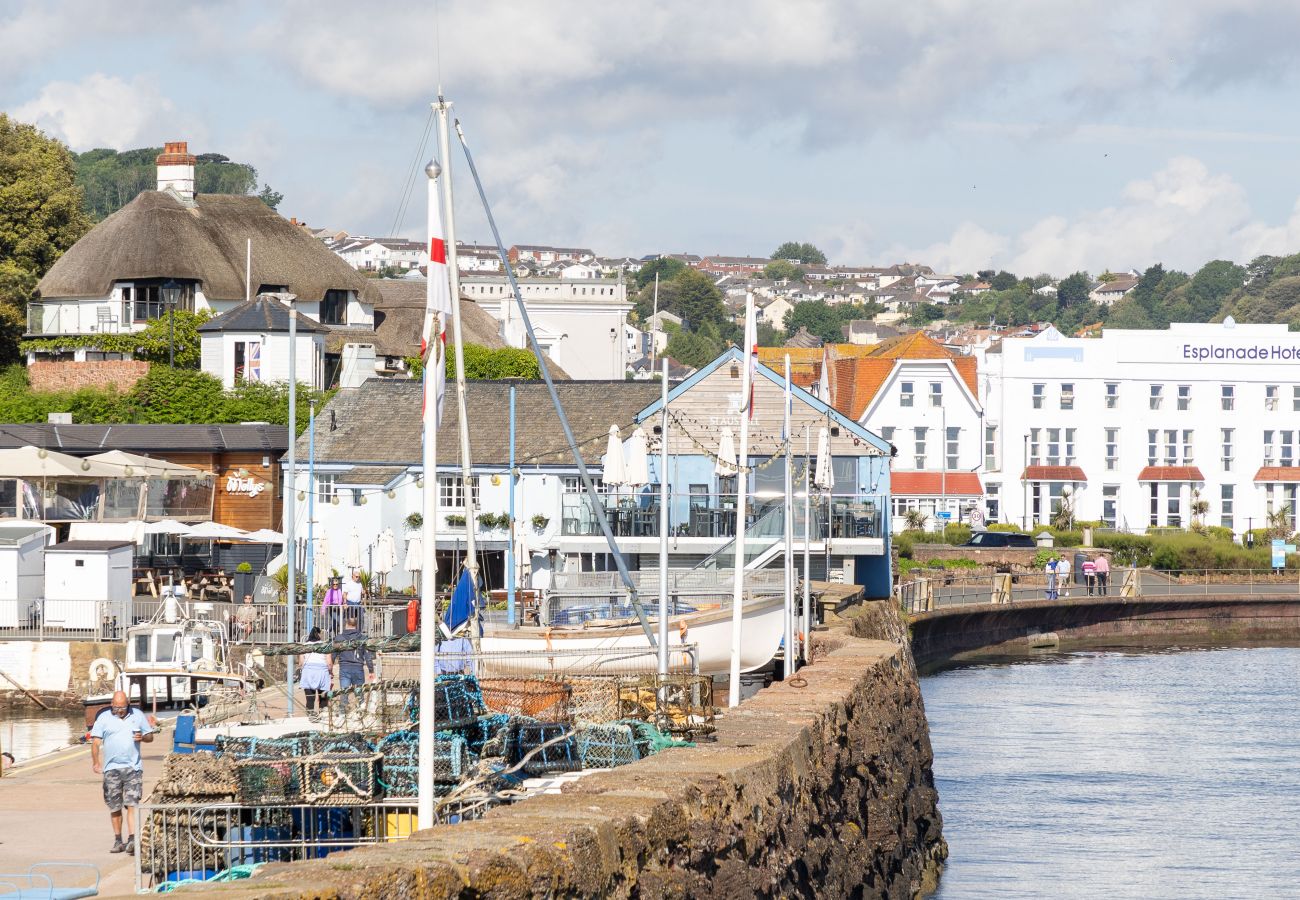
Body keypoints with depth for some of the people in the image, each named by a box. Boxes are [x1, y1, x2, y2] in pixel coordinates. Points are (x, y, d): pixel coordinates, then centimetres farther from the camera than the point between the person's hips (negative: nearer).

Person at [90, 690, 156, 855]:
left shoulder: (138, 716, 7)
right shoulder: (104, 718, 4)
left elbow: (150, 737, 15)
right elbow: (95, 742, 0)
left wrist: (143, 737, -9)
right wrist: (96, 762, -12)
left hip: (133, 767, -1)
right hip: (111, 768, 1)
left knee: (132, 804, -11)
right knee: (114, 807, 5)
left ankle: (132, 840, -15)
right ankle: (118, 840, 15)